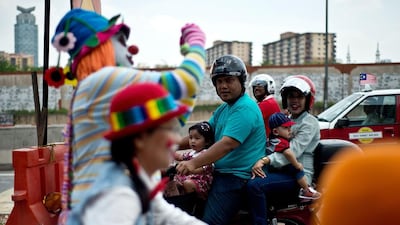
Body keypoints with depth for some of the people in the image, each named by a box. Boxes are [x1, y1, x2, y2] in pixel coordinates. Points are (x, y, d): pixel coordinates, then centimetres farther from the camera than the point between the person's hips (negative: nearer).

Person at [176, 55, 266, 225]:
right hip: (222, 173, 10)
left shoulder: (245, 109, -16)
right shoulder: (223, 109, 17)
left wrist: (194, 163, -35)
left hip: (237, 177, -10)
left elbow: (227, 144, -27)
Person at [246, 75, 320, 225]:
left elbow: (293, 151, -20)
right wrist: (261, 160, -5)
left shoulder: (309, 122, -7)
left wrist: (266, 160, -32)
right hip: (283, 170, 9)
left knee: (255, 185, -29)